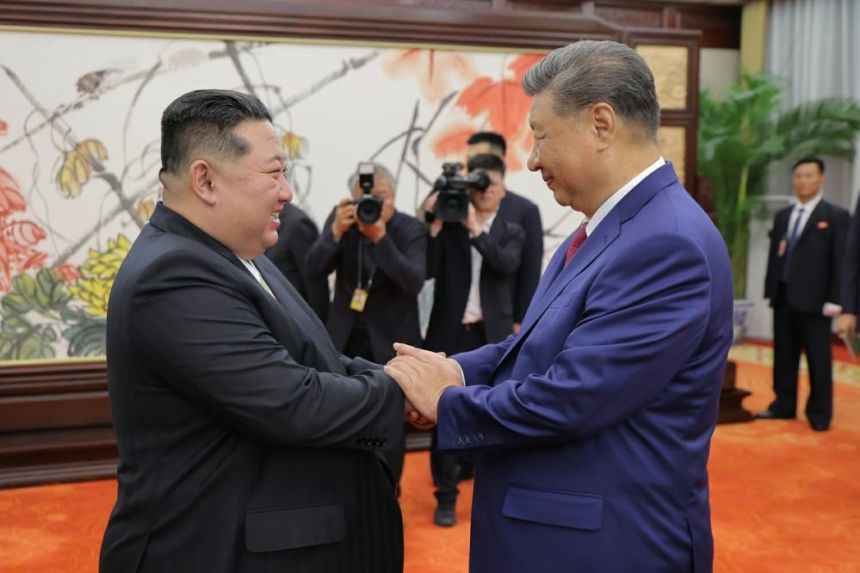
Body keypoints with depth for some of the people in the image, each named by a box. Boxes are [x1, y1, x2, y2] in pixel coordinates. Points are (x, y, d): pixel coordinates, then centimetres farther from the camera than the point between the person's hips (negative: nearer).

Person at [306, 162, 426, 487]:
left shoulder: (410, 229, -10)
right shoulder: (340, 218, -3)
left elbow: (414, 283, -25)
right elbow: (314, 271, -12)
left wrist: (380, 237, -35)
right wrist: (336, 232, -28)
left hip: (390, 340, -2)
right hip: (344, 337, 3)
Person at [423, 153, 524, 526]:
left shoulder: (511, 233, 9)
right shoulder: (448, 228, 5)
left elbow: (507, 265, -13)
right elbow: (427, 270, -7)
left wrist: (476, 228, -18)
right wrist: (435, 224, -12)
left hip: (493, 335, 1)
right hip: (450, 333, 0)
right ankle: (446, 496, 13)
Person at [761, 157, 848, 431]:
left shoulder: (836, 216, -2)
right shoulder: (782, 216, 14)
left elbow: (841, 261, -7)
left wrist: (834, 300, -12)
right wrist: (770, 290, 8)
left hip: (813, 300, -5)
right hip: (784, 298, 5)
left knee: (818, 359, 2)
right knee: (784, 355, 11)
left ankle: (820, 413, 11)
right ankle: (784, 405, 21)